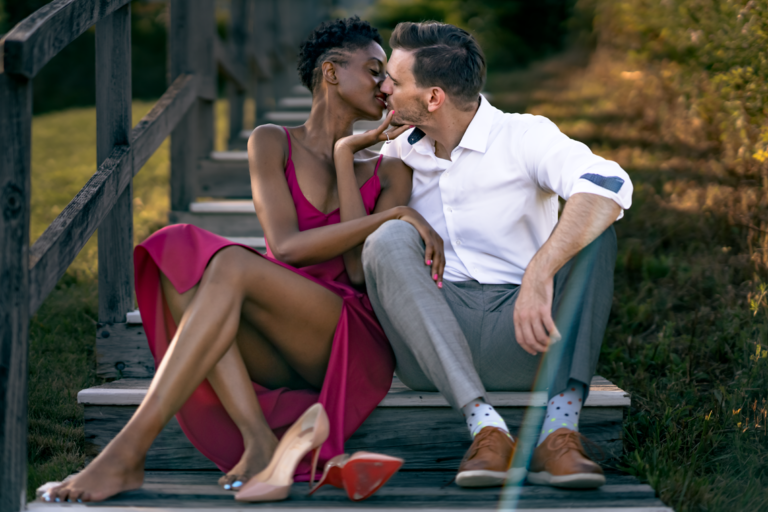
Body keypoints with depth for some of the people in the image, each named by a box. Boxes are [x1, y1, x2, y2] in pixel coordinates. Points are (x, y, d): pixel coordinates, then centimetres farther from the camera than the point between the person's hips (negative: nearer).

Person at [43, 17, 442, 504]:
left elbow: (363, 272, -4)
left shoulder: (389, 171, 13)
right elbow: (286, 246, -5)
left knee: (231, 265, -29)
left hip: (355, 343, -2)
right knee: (183, 261, -26)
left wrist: (346, 154, -3)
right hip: (278, 354, 2)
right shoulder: (273, 143, 12)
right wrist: (393, 215, -12)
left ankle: (127, 454, -39)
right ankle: (259, 440, -40)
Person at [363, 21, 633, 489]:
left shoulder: (524, 137, -3)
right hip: (435, 347, 3)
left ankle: (559, 428, -36)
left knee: (591, 223, -23)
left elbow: (609, 186, -23)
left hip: (519, 338, -2)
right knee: (390, 239, -24)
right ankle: (486, 428, -37)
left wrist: (539, 275, -37)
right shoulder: (398, 155, 15)